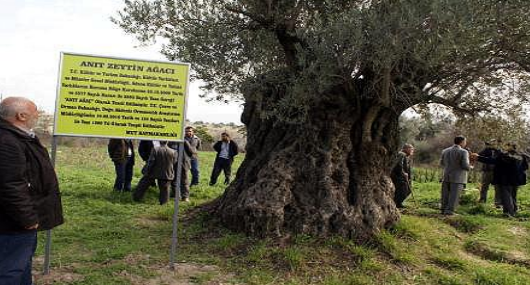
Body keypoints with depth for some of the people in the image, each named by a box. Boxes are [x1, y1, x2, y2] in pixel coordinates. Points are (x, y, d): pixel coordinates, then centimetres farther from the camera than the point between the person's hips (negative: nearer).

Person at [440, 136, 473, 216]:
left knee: (445, 195, 12)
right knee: (454, 195, -2)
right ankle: (449, 211, -5)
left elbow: (441, 163, 15)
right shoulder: (463, 152, -11)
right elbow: (466, 166, -16)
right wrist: (470, 167, 5)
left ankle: (444, 209, 17)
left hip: (446, 177, 5)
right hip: (458, 178, -5)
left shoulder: (445, 151, 6)